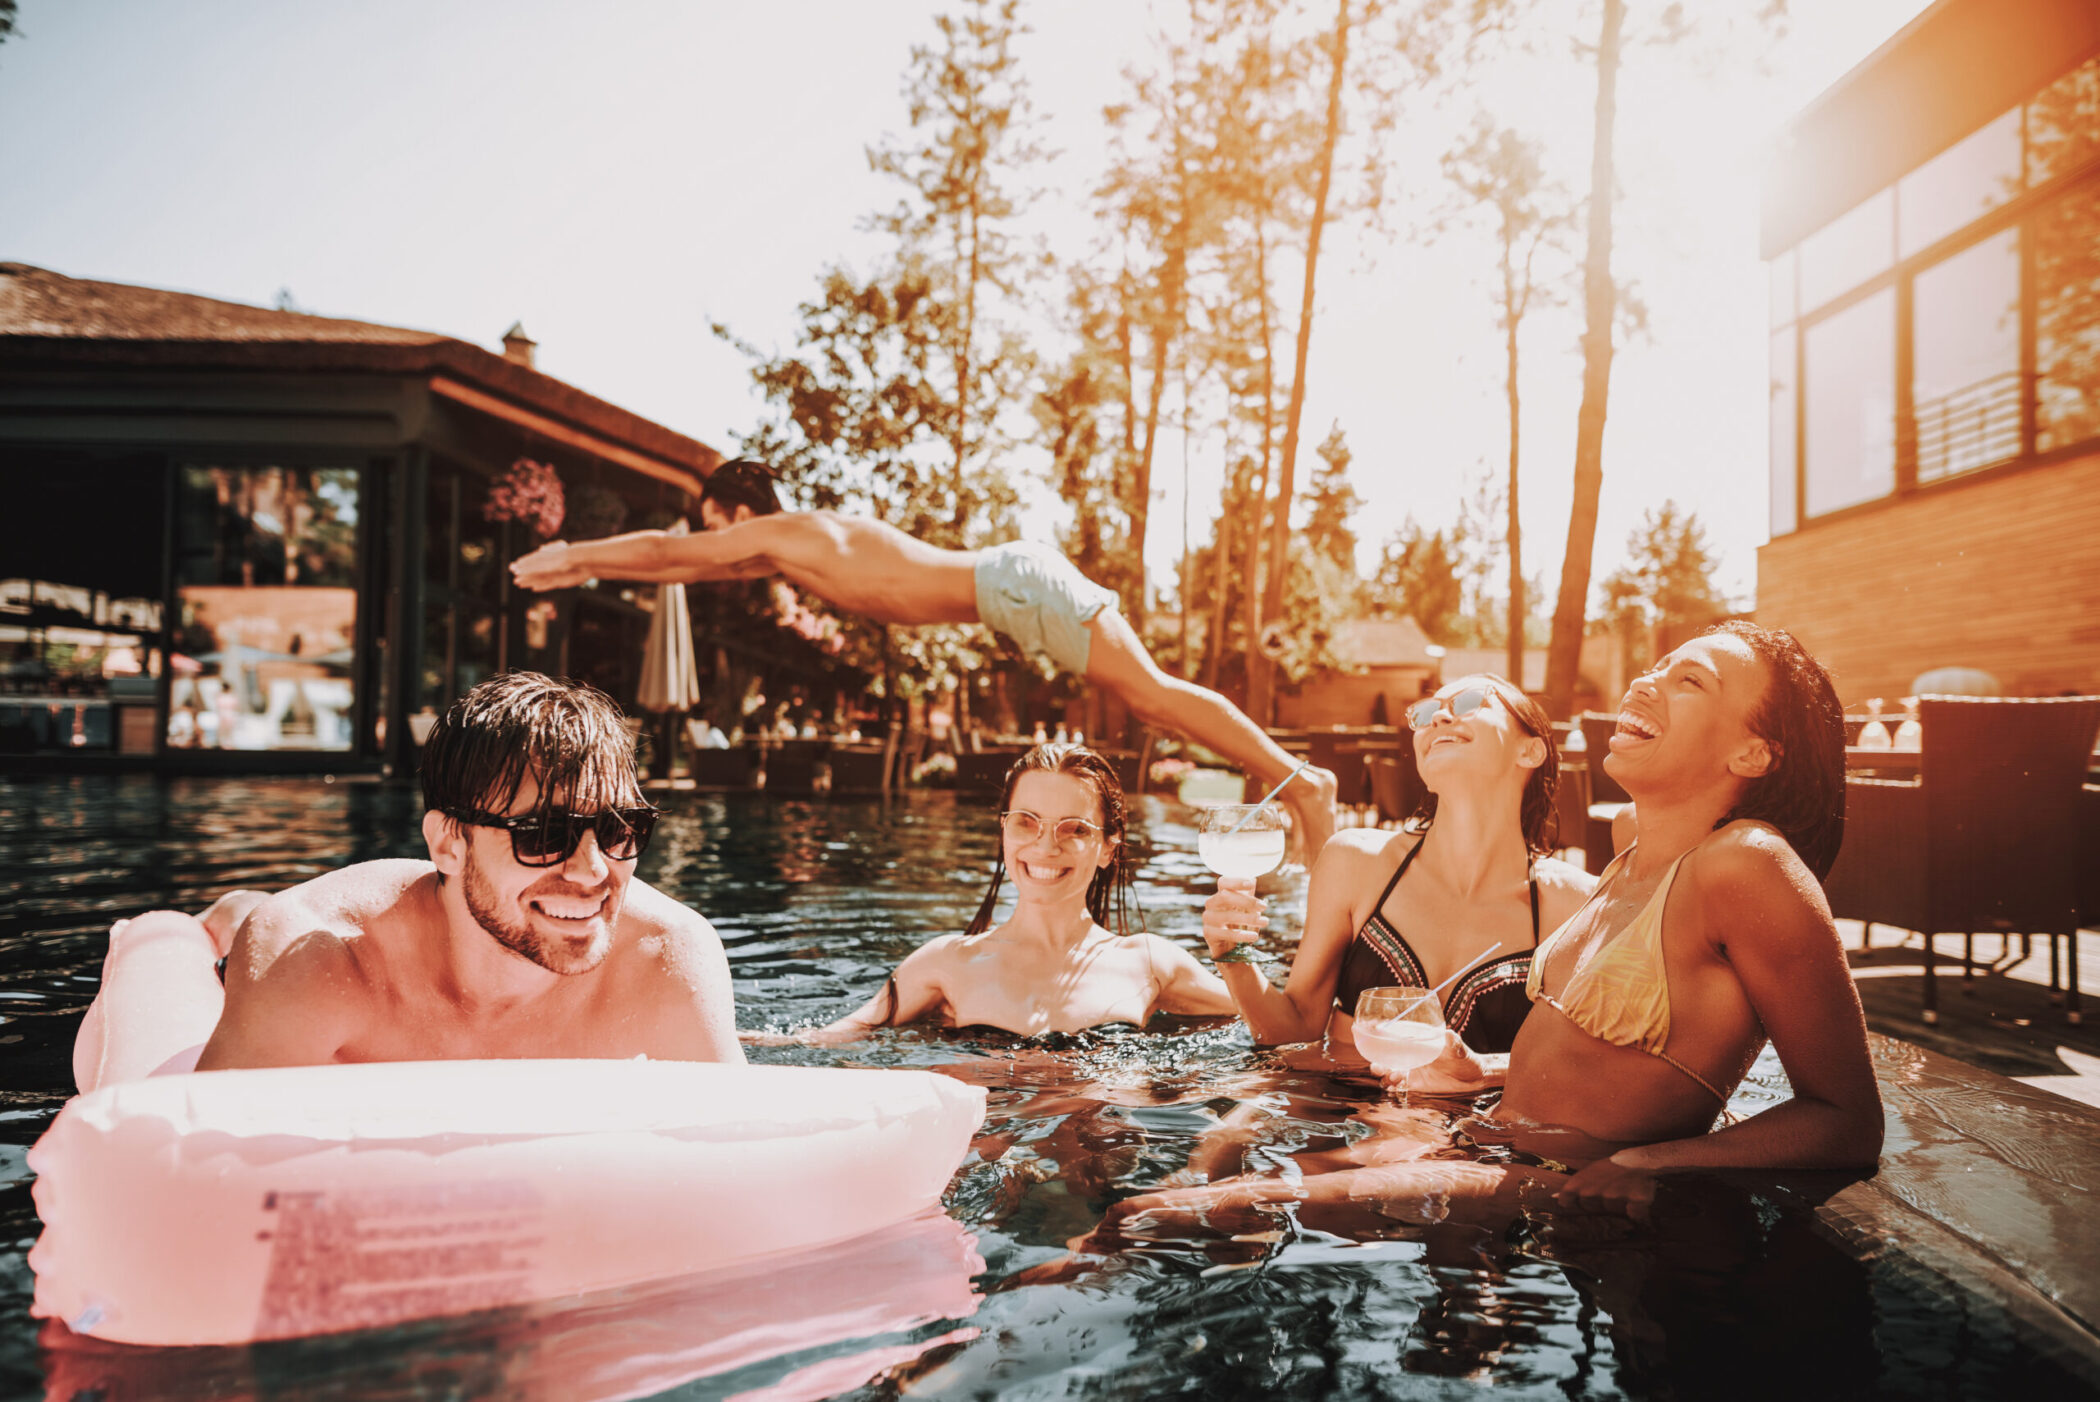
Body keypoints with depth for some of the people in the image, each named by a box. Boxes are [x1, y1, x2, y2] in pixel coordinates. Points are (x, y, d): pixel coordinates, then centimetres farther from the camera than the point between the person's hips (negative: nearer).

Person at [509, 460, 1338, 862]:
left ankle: (1299, 781, -12)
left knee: (1152, 692, -13)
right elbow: (685, 566, 34)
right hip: (1013, 585, 9)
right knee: (1147, 698, 5)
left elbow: (666, 551, 4)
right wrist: (585, 571, 37)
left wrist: (568, 556, 17)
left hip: (1016, 587, -9)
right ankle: (1288, 785, 5)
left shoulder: (783, 532, -4)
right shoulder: (792, 545, 22)